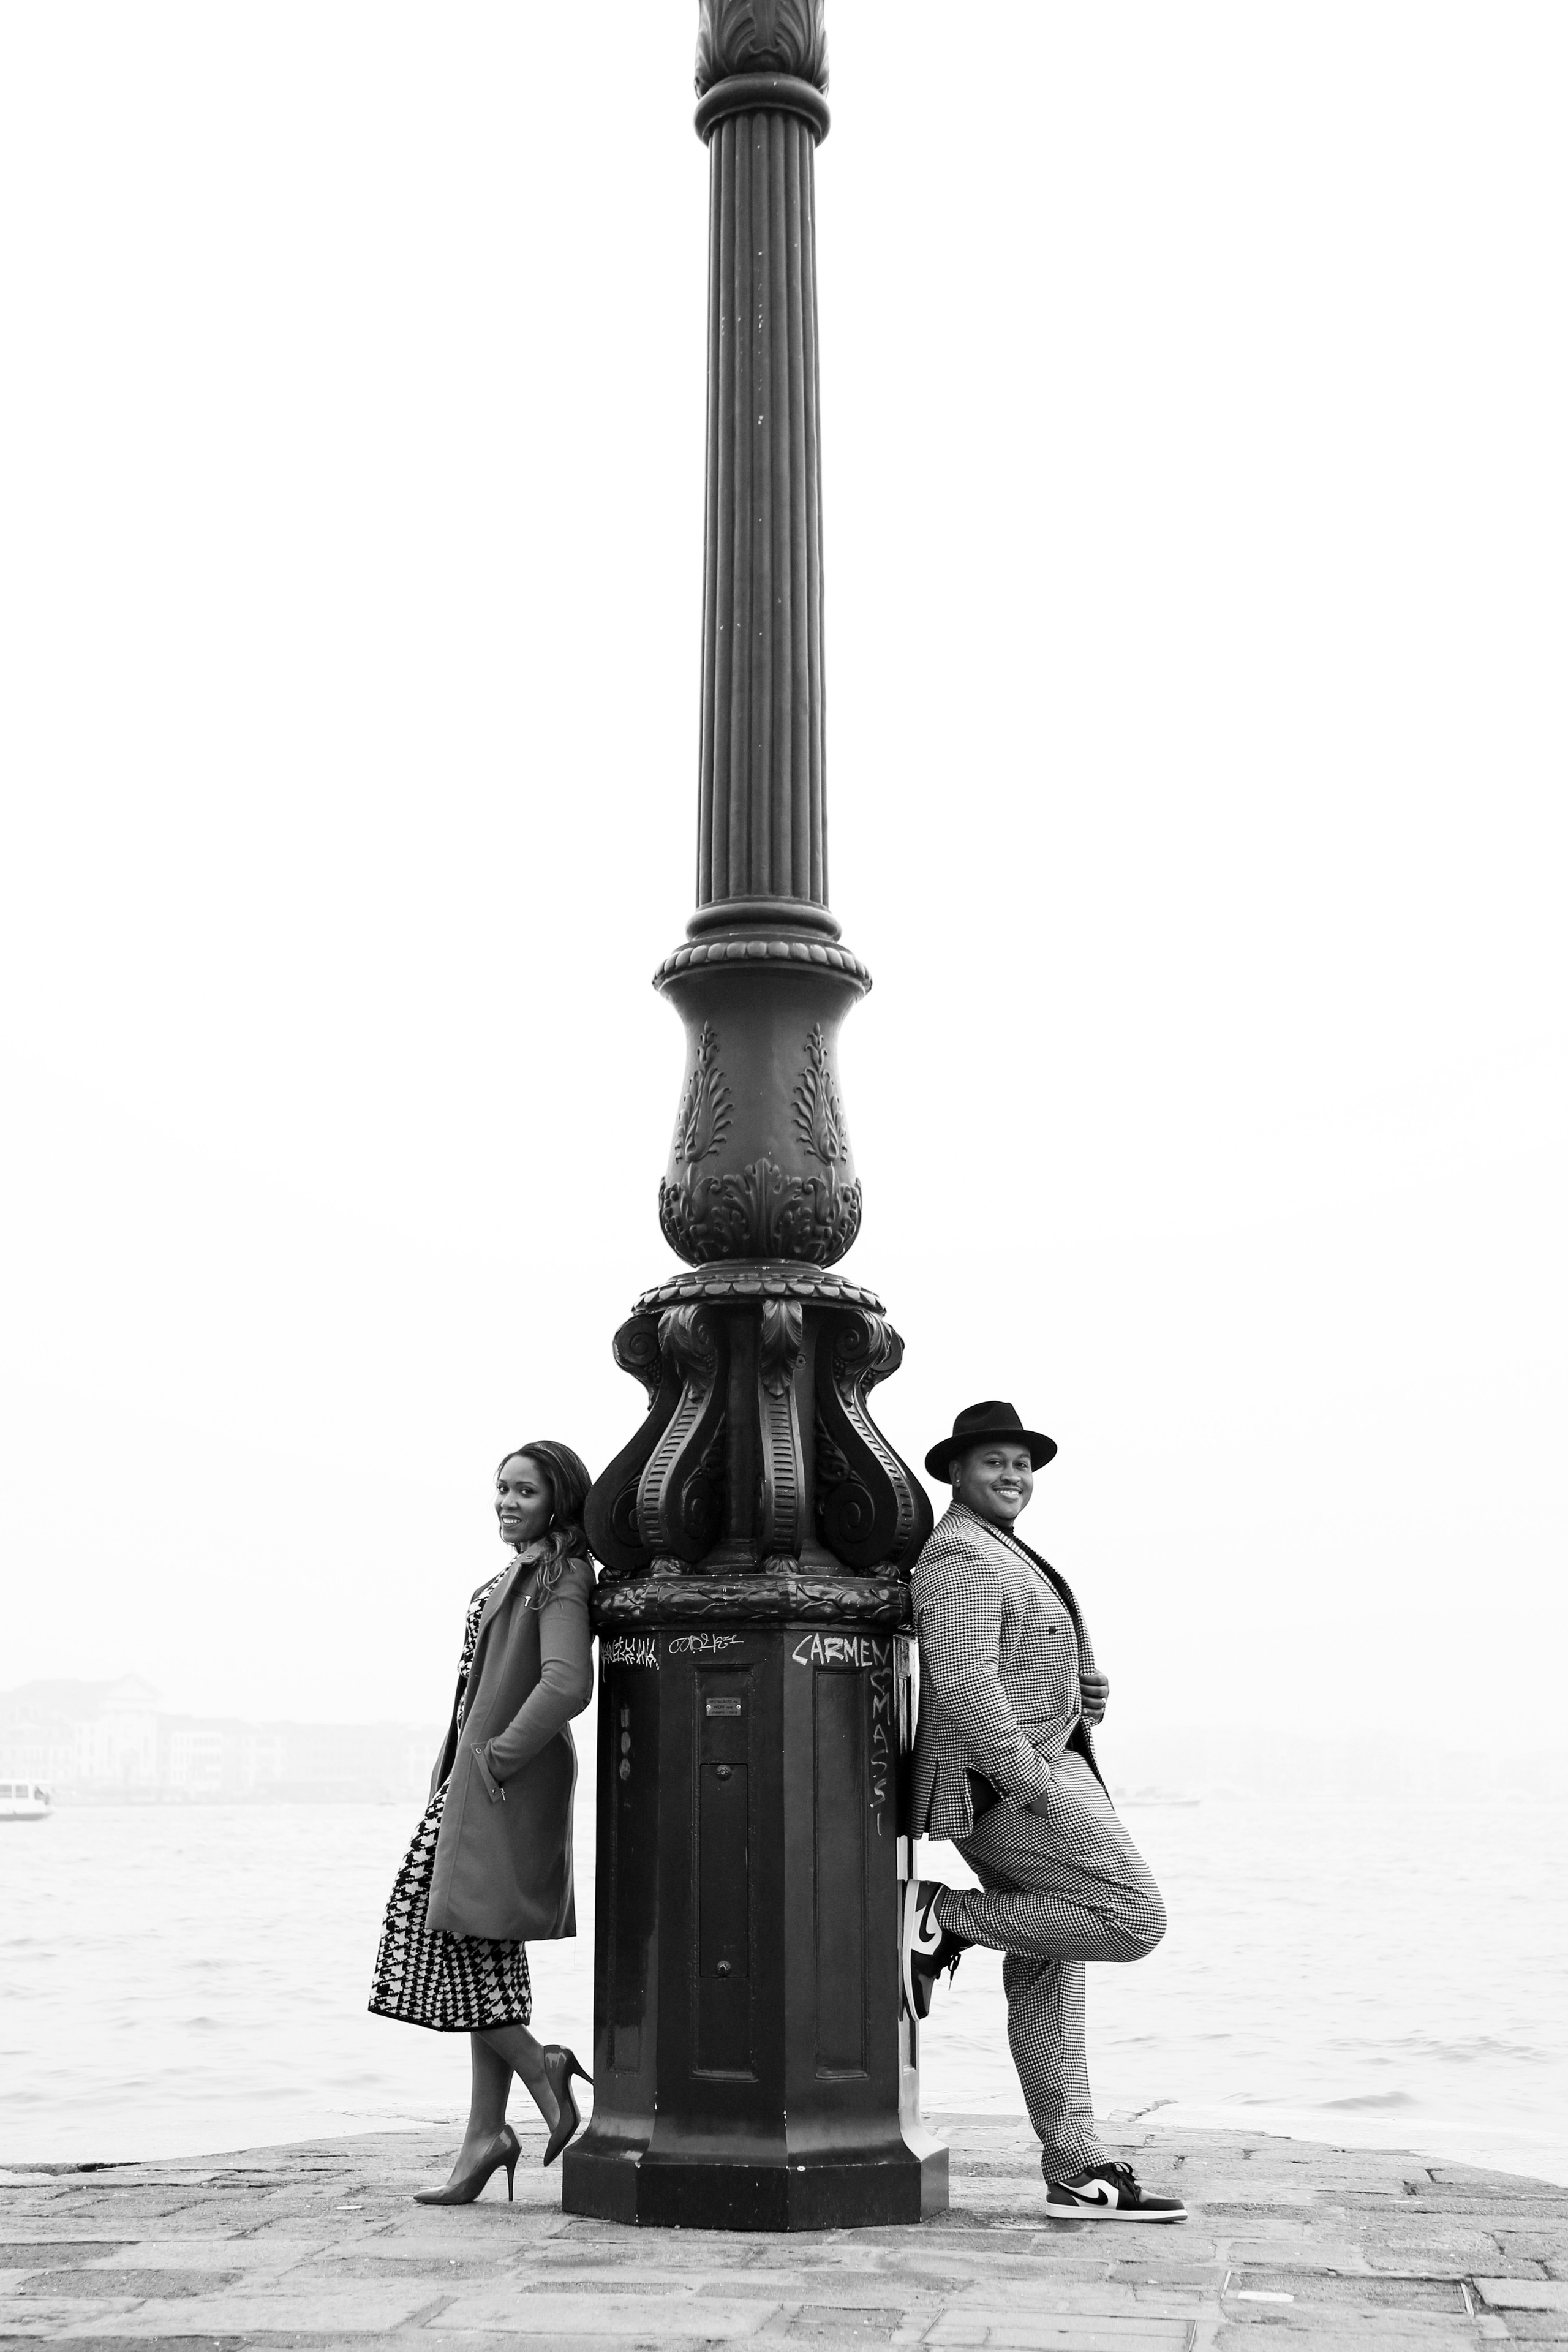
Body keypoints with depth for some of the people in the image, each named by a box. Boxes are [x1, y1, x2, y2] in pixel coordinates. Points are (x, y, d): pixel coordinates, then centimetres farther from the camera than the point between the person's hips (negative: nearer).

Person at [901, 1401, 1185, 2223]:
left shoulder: (1005, 1556, 21)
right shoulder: (963, 1557, -12)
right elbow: (965, 1686, -24)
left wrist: (1086, 1690, 10)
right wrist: (1034, 1786, -21)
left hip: (1035, 1774, 10)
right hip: (1001, 1784, -10)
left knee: (1046, 1974, 9)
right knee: (1135, 1921, -13)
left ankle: (1076, 2176, 11)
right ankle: (942, 1916, -6)